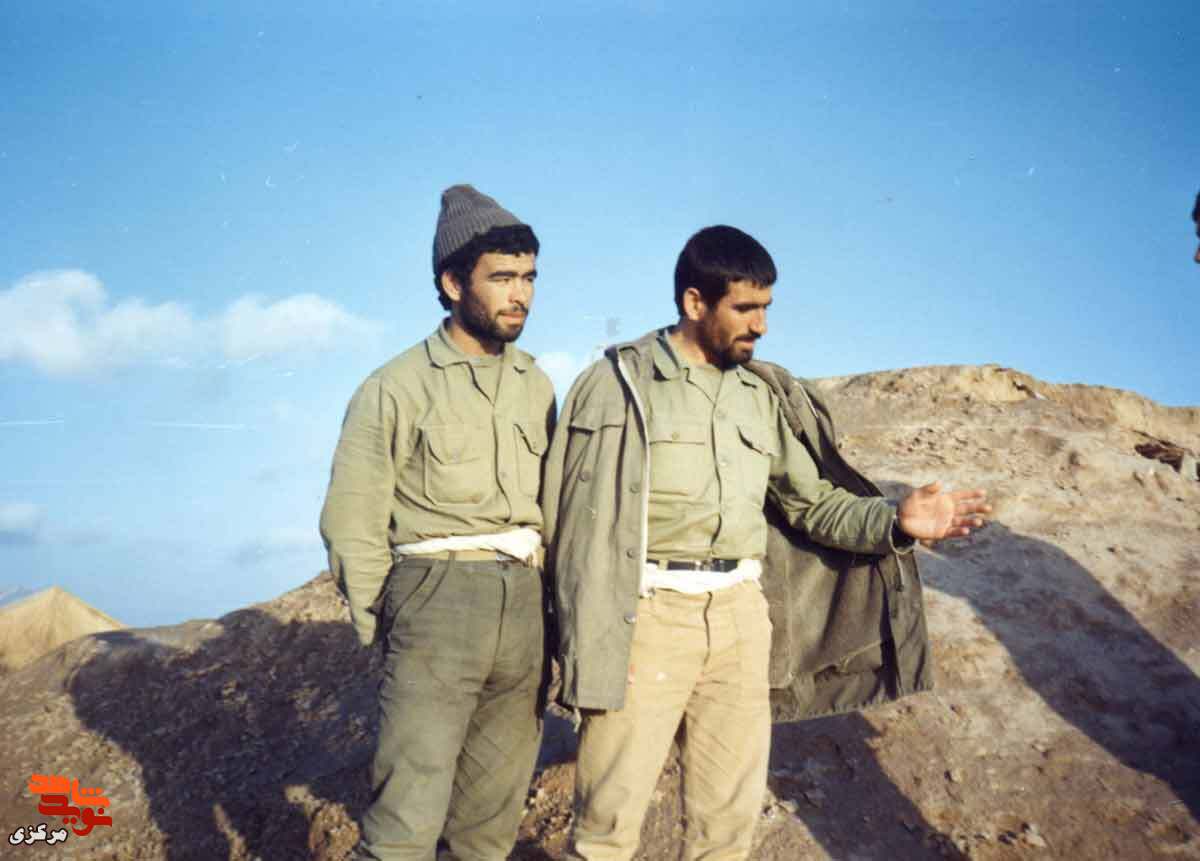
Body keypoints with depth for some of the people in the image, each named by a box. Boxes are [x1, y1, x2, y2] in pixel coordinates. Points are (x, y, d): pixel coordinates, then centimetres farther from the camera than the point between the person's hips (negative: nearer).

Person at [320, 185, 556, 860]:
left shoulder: (537, 385, 11)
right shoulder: (397, 389, -3)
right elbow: (353, 525, -3)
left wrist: (547, 609, 9)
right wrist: (386, 632, -1)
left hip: (526, 608, 5)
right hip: (436, 602, -5)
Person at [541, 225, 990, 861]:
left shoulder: (762, 394, 11)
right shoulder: (621, 382, -3)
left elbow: (812, 501, 13)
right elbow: (583, 522, -4)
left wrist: (896, 521, -5)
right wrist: (594, 647, -8)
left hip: (740, 616, 5)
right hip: (649, 615, -5)